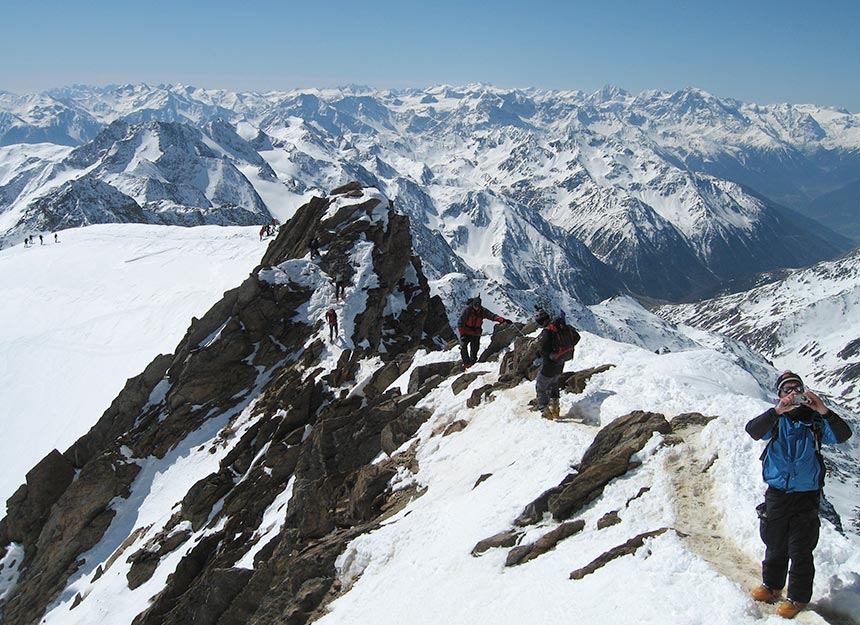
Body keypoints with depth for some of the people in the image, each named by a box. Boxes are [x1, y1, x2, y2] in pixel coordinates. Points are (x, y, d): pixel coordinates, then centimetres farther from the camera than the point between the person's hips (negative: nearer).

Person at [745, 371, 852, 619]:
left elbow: (842, 435, -16)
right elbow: (753, 430, -18)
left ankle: (798, 597, 18)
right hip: (776, 494, 2)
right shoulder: (776, 421, 0)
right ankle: (771, 585, 35)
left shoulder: (816, 422, -1)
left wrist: (823, 411, -30)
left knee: (801, 551, 3)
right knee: (774, 545, 16)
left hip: (807, 496, -2)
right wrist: (777, 411, -31)